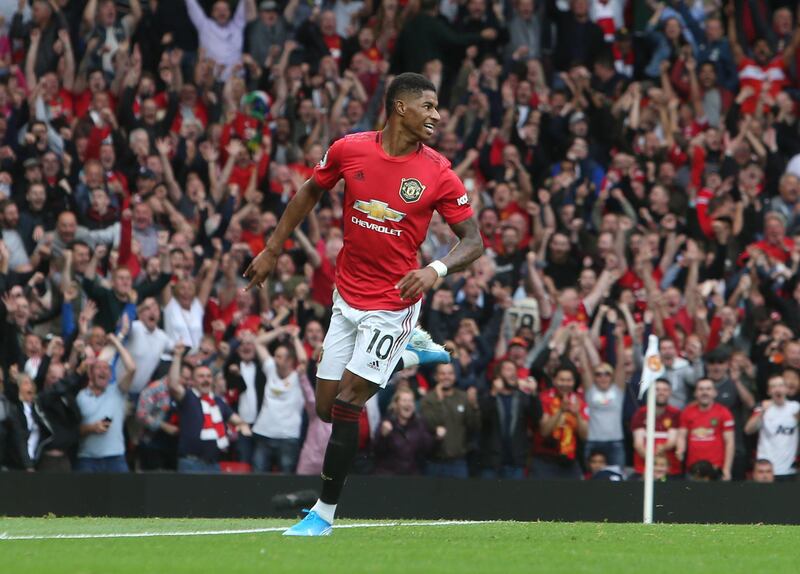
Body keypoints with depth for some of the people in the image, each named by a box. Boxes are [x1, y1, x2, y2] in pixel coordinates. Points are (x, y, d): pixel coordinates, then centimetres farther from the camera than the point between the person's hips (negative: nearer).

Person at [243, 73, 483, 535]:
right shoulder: (349, 150, -4)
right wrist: (273, 250, 15)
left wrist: (437, 269, -26)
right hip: (348, 296, 4)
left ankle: (325, 511, 2)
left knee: (347, 404, -10)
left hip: (394, 302, -4)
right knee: (328, 407, 6)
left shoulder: (439, 174, -10)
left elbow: (473, 240, -7)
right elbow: (311, 192, 13)